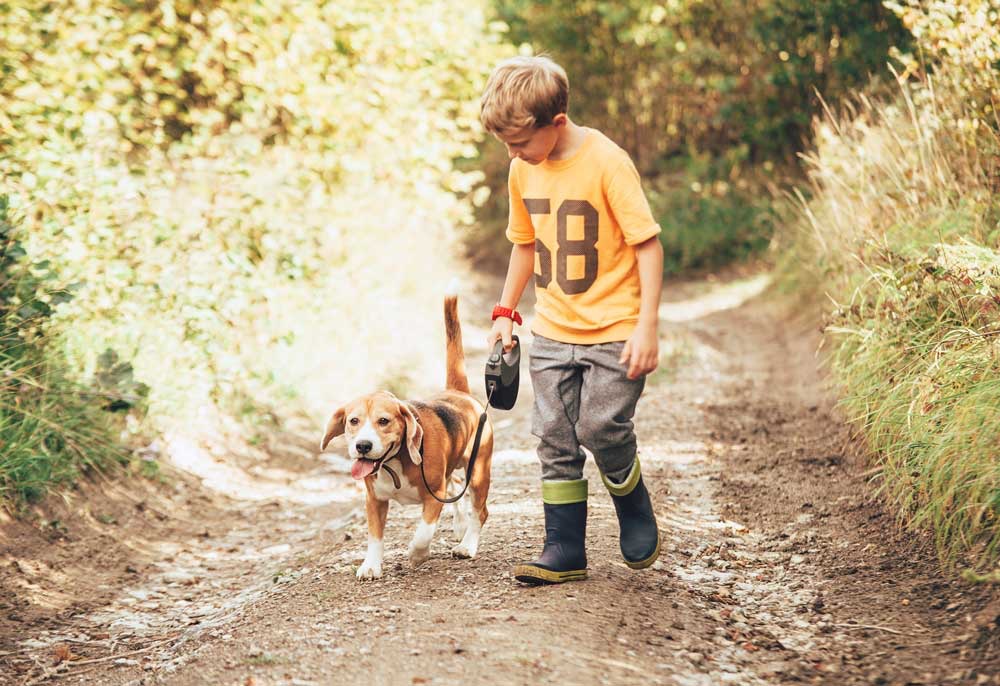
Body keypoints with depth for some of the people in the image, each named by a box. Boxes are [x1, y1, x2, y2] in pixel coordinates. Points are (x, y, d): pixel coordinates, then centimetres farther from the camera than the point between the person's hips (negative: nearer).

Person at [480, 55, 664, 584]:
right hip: (552, 331, 6)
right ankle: (564, 551, 11)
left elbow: (648, 243, -15)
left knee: (600, 428, -13)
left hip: (614, 329, -6)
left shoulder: (607, 163, -16)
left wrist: (647, 326, -18)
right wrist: (505, 311, 16)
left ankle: (635, 511, 16)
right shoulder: (523, 170, 4)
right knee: (555, 440, 3)